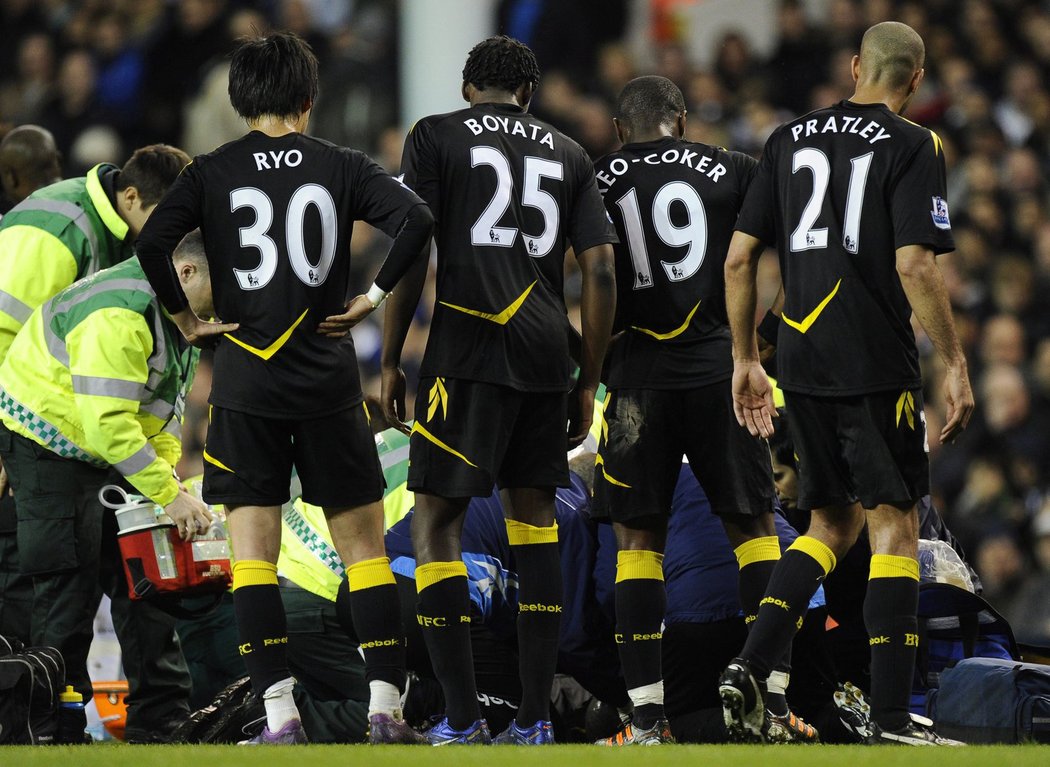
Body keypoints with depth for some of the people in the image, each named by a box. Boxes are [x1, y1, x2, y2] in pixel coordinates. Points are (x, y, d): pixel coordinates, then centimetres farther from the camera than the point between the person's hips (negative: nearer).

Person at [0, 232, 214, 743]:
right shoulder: (118, 315, -30)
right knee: (70, 585, -10)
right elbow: (108, 423, -34)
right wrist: (168, 495, -30)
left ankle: (161, 716, 8)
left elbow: (165, 415, 11)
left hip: (108, 452, 9)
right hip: (47, 446, -9)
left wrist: (166, 481, -5)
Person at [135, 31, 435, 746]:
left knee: (253, 552, 2)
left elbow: (152, 243, -12)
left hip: (245, 383, 0)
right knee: (363, 545, 8)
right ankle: (386, 707, 2)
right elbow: (416, 218, -12)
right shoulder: (341, 166, 2)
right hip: (329, 381, 1)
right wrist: (374, 296, -2)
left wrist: (186, 319, 0)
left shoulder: (213, 172, 1)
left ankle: (280, 713, -7)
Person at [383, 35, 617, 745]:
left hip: (466, 348, -4)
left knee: (436, 523, 0)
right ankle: (535, 720, 9)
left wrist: (390, 360, 3)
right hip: (547, 354, 4)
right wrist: (589, 383, 16)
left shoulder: (436, 136, 5)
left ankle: (462, 720, -8)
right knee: (535, 520, 13)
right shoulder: (568, 154, 15)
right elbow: (601, 272, 9)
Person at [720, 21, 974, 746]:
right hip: (878, 369, -6)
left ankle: (751, 666, 1)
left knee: (833, 523, 17)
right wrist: (955, 366, -10)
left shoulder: (790, 138, 11)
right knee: (894, 523, 0)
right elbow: (914, 266, -16)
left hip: (801, 362, 6)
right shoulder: (913, 147, -6)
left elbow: (739, 259, 10)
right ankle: (892, 720, -3)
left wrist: (746, 360, 19)